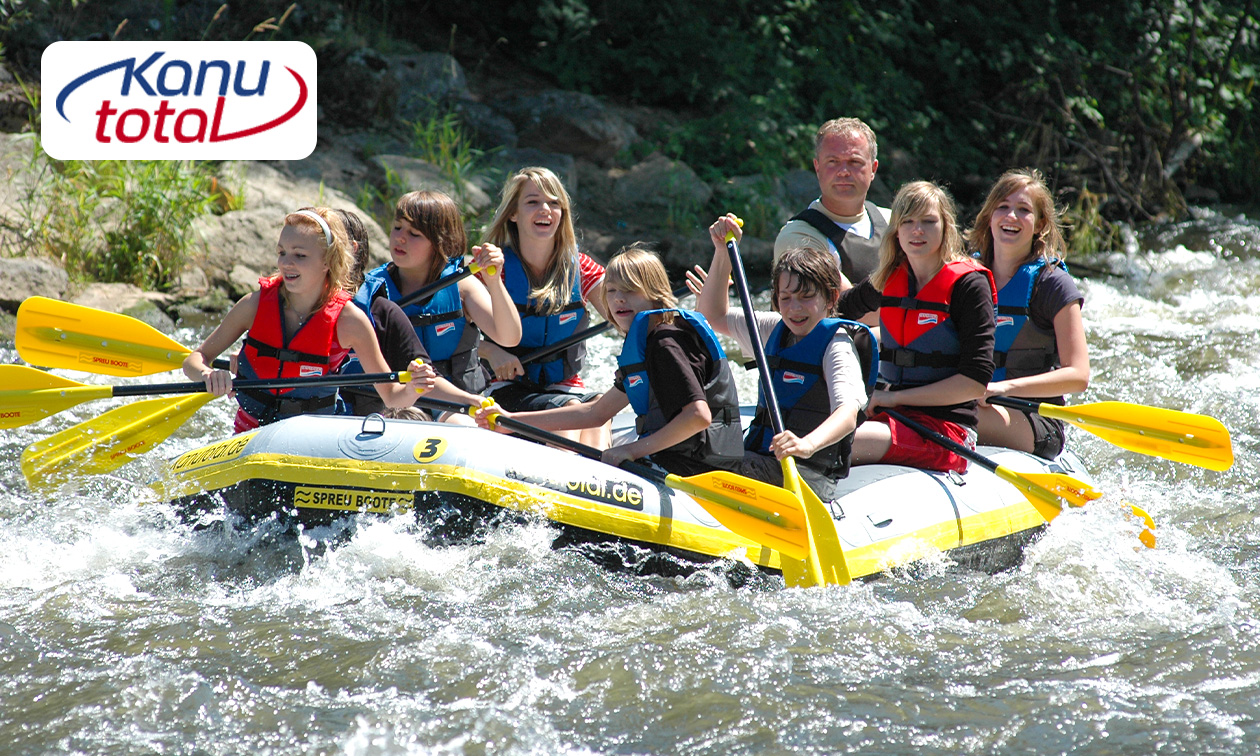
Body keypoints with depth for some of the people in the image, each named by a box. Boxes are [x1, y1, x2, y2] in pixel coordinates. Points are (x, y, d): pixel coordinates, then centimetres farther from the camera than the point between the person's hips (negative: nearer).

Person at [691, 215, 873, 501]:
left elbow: (847, 414, -26)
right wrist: (722, 252, 15)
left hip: (808, 474, -7)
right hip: (755, 461, 7)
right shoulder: (775, 330, 14)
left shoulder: (837, 346, -9)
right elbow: (715, 316, 28)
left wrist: (807, 444, -47)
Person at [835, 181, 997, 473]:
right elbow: (840, 309, 37)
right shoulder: (889, 280, 12)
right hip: (897, 418, 6)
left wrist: (895, 397, -12)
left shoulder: (968, 284, -6)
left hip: (947, 429, -6)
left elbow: (975, 382, -13)